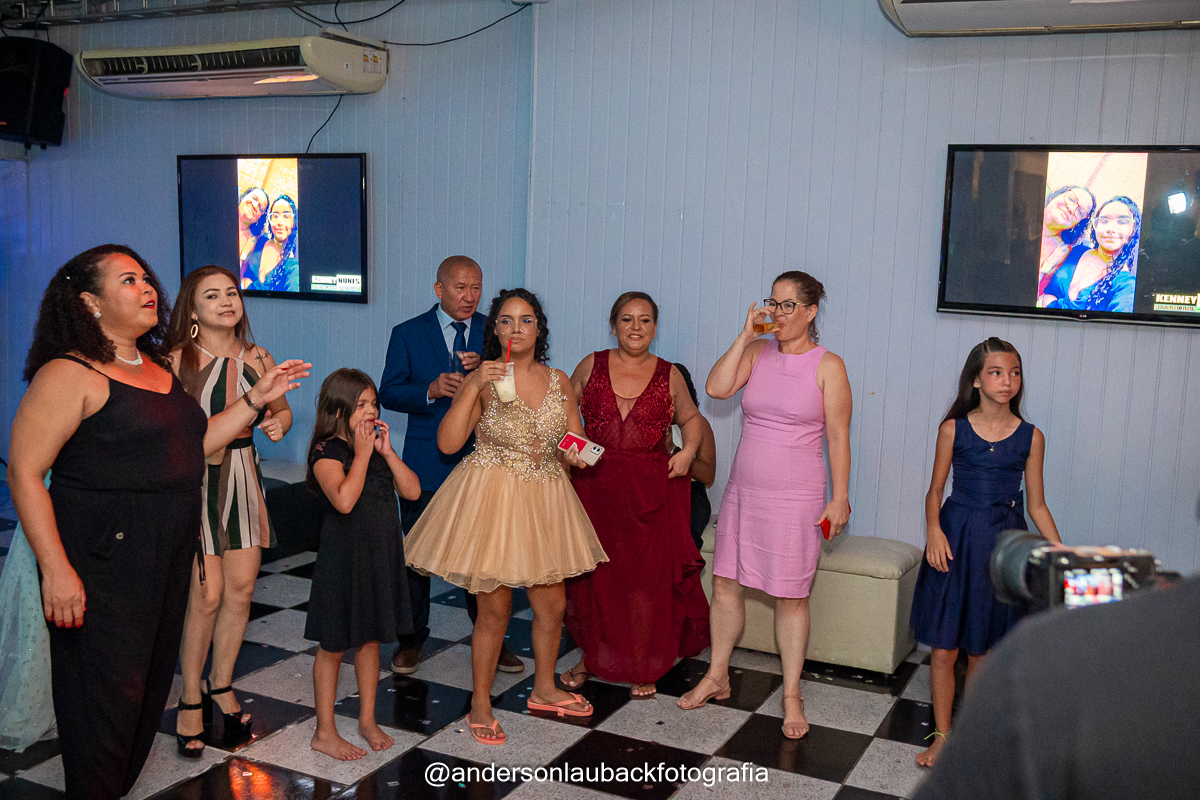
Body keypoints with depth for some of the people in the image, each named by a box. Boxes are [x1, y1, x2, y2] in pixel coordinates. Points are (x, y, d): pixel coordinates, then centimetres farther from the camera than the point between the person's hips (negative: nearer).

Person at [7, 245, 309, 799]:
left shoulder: (157, 368, 13)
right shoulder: (69, 373, -12)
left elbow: (193, 444, 17)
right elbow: (24, 473, -15)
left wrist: (256, 399, 8)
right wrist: (56, 570, -20)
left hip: (168, 555, 8)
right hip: (103, 563, -8)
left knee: (151, 683, 16)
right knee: (108, 695, -1)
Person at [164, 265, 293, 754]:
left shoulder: (258, 359, 5)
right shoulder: (177, 360, -9)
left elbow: (282, 409, 18)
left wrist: (278, 424, -2)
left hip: (243, 476, 5)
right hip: (193, 479, -5)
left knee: (241, 589, 8)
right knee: (206, 594, -6)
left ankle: (221, 685, 27)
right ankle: (191, 698, 15)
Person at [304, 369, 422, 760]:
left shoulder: (378, 448, 7)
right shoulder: (327, 452, -15)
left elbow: (412, 491, 0)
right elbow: (343, 500, -31)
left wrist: (387, 451, -9)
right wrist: (363, 453, -23)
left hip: (380, 556, 7)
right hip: (343, 557, -7)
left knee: (370, 639, 17)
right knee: (333, 645, 6)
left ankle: (368, 720, 32)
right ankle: (324, 731, 19)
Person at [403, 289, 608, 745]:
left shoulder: (558, 382, 5)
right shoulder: (481, 380, -6)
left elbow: (576, 446, 12)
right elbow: (448, 443, -16)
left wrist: (577, 455, -12)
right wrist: (473, 387, -23)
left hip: (543, 501, 5)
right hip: (490, 499, -4)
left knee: (552, 604, 14)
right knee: (494, 609, 2)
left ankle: (544, 689, 37)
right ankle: (480, 705, 22)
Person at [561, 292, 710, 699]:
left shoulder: (669, 376, 4)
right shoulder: (591, 366, 4)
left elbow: (691, 418, 17)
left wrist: (688, 451, -1)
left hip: (651, 490, 0)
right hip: (593, 483, 1)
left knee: (646, 578, 1)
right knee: (592, 576, 7)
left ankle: (644, 667, 18)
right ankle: (591, 657, 27)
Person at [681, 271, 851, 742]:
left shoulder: (828, 366, -5)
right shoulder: (757, 352, 6)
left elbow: (838, 437, -5)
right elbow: (716, 388, -10)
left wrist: (840, 497, -8)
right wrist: (745, 335, -10)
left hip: (795, 498, -4)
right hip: (743, 490, 4)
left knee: (791, 596, 4)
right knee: (725, 583, 10)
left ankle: (792, 695, 18)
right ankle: (716, 677, 27)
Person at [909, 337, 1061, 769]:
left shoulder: (1031, 437, 1)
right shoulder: (953, 429, -2)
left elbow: (1036, 505, 6)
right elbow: (935, 490, 3)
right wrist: (933, 529, -14)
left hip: (1003, 544, 1)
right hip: (955, 538, -1)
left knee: (981, 649, 9)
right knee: (943, 647, 1)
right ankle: (942, 735, 16)